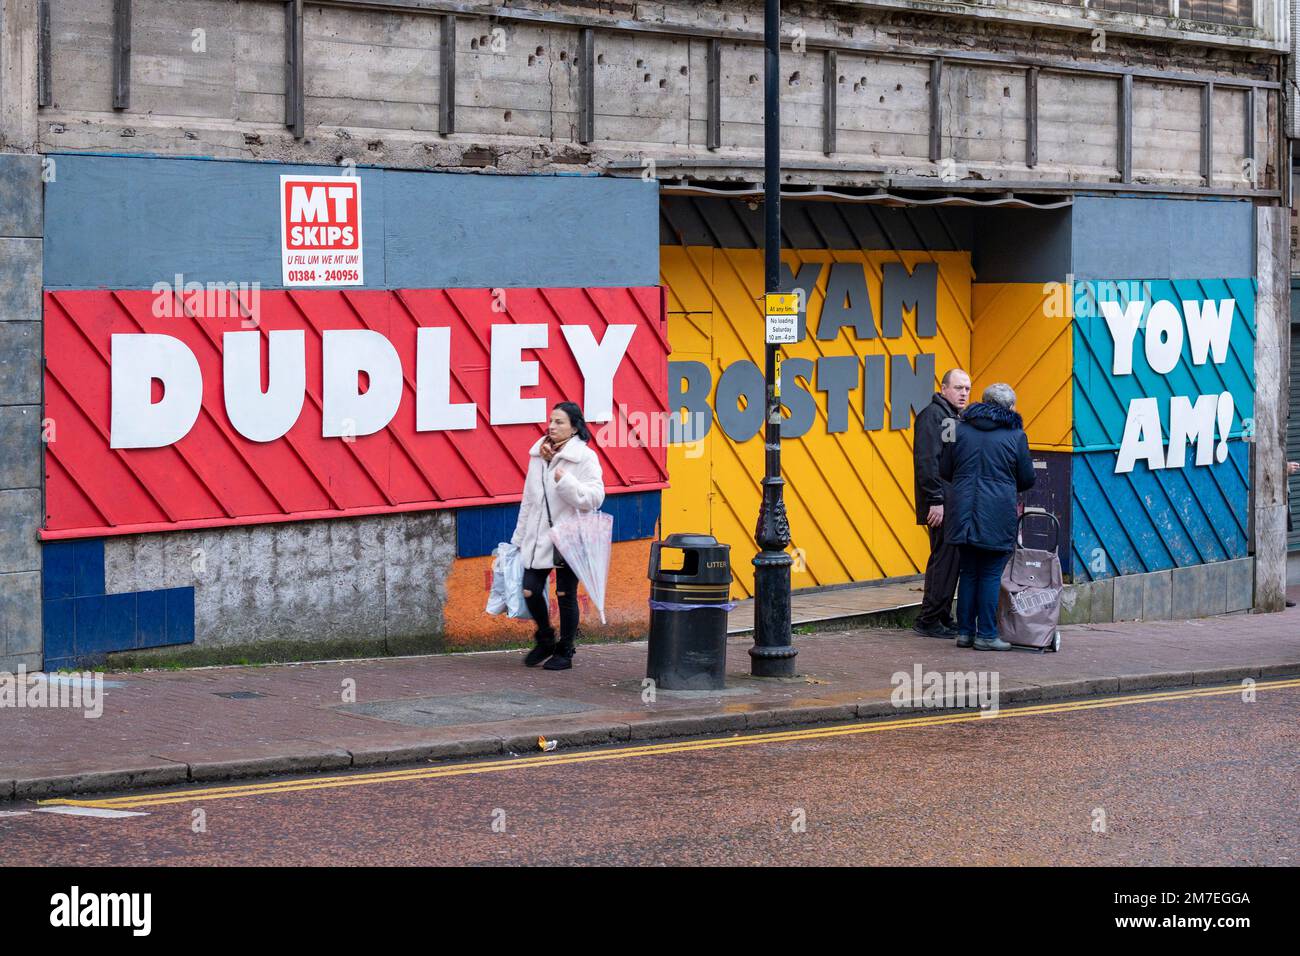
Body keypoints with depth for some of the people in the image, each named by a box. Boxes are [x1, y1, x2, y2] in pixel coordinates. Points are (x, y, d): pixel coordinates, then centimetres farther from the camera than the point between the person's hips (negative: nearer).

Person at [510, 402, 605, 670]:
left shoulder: (584, 457, -8)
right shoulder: (538, 455, 11)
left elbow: (595, 497, -17)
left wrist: (566, 482, -29)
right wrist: (519, 537, 19)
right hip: (538, 538, 5)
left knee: (565, 595, 3)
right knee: (531, 591, 1)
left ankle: (564, 652, 17)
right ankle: (545, 640, 25)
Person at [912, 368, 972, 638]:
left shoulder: (959, 418, 20)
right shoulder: (932, 415, -10)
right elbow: (926, 461, -17)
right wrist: (935, 501, -21)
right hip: (942, 506, -9)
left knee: (952, 560, 10)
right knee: (944, 559, -9)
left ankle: (943, 617, 16)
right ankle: (929, 620, -5)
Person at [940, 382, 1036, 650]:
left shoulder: (960, 430, 6)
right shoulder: (1015, 435, -2)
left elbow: (944, 470, 10)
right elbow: (1027, 479, 4)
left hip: (964, 512, 4)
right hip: (997, 515, -3)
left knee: (968, 572, 12)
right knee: (991, 574, 2)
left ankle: (965, 631, 14)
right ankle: (986, 635, 1)